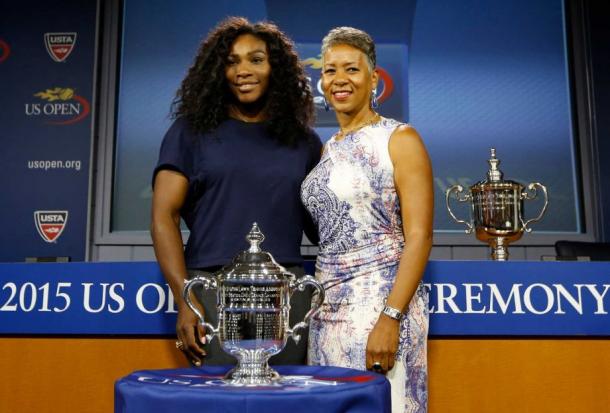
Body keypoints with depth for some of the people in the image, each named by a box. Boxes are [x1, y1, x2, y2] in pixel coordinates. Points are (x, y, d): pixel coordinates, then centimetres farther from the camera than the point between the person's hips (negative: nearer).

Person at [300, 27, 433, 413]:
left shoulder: (399, 139, -6)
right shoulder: (329, 149, 13)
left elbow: (419, 236, -13)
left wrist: (390, 317, -21)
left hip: (382, 303, -6)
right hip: (329, 308, 6)